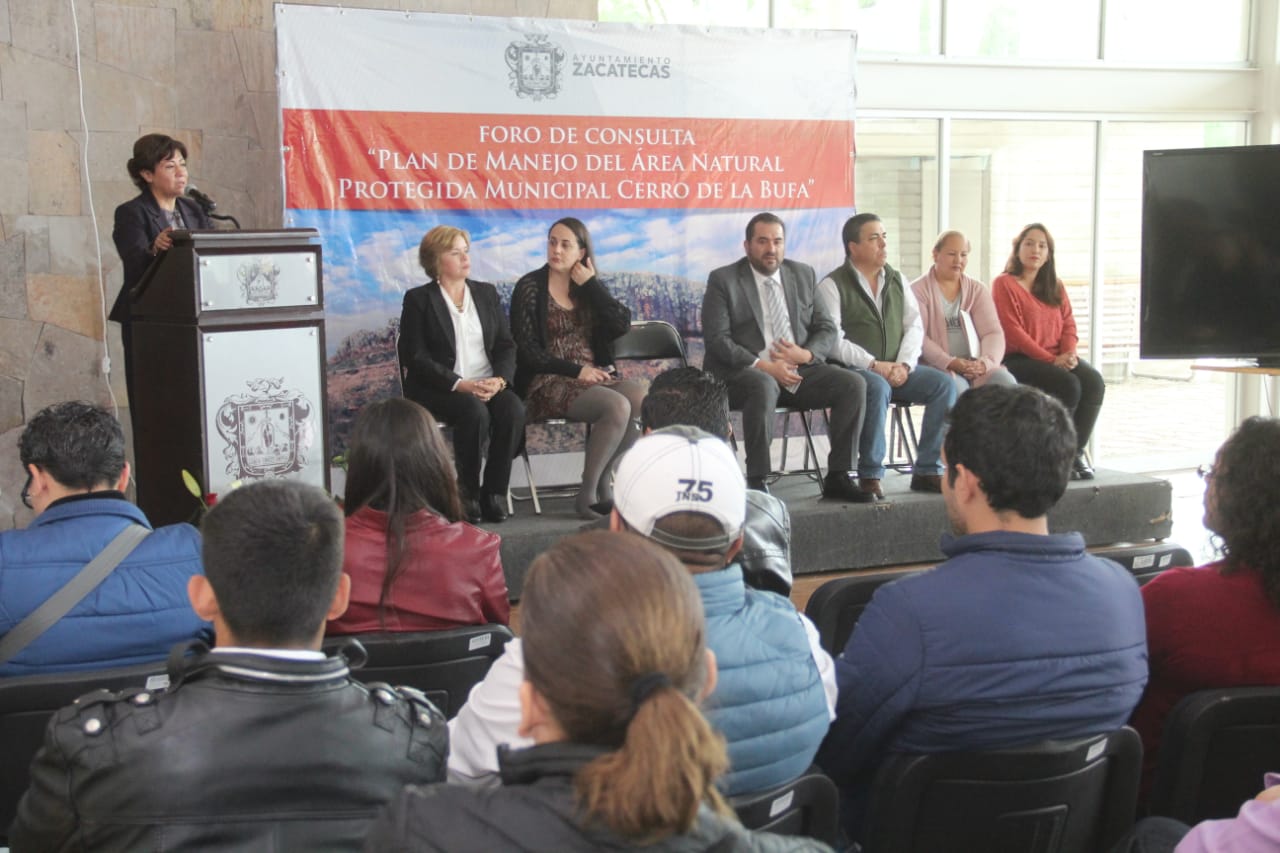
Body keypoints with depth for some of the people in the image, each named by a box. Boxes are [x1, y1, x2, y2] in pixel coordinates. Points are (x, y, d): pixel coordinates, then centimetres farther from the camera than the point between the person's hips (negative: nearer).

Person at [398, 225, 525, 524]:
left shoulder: (486, 293, 17)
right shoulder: (418, 299, 3)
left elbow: (506, 345, 11)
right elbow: (415, 358, -6)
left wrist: (499, 379, -10)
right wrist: (460, 384, -18)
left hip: (489, 386, 4)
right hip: (437, 390, -4)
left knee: (514, 409, -27)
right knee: (475, 411, -34)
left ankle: (494, 493, -17)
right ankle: (468, 494, -17)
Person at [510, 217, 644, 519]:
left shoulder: (590, 288, 14)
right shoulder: (530, 287, 1)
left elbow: (622, 325, -1)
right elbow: (527, 351, -6)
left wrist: (590, 285, -3)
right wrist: (576, 370, -13)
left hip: (595, 375, 5)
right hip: (549, 382, -5)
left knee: (643, 400, -26)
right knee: (617, 407, -31)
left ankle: (604, 483, -14)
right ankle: (588, 491, -19)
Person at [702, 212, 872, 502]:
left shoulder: (803, 275, 15)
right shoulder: (723, 280, 1)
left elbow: (827, 329, 14)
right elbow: (717, 339, -9)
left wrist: (806, 354, -9)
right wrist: (763, 366, -20)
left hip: (798, 369, 5)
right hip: (742, 372, -5)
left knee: (853, 384, -17)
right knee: (763, 386, -38)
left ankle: (837, 477, -12)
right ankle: (757, 482, -32)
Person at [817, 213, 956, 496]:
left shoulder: (896, 280, 17)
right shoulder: (832, 286, -2)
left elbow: (915, 326, 10)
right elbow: (833, 341, -12)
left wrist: (904, 364, -8)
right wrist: (874, 365, -19)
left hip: (896, 369, 6)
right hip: (854, 370, -6)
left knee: (944, 384, -17)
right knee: (878, 387, -37)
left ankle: (927, 470, -12)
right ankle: (870, 474, -25)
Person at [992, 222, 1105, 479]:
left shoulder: (1055, 286, 20)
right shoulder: (1004, 284, -1)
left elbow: (1069, 324, 13)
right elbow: (1013, 332, -11)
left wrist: (1068, 353, -9)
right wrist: (1051, 360, -17)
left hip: (1058, 358, 6)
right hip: (1019, 360, -6)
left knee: (1093, 382, -23)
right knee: (1068, 385, -31)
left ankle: (1077, 451, -16)